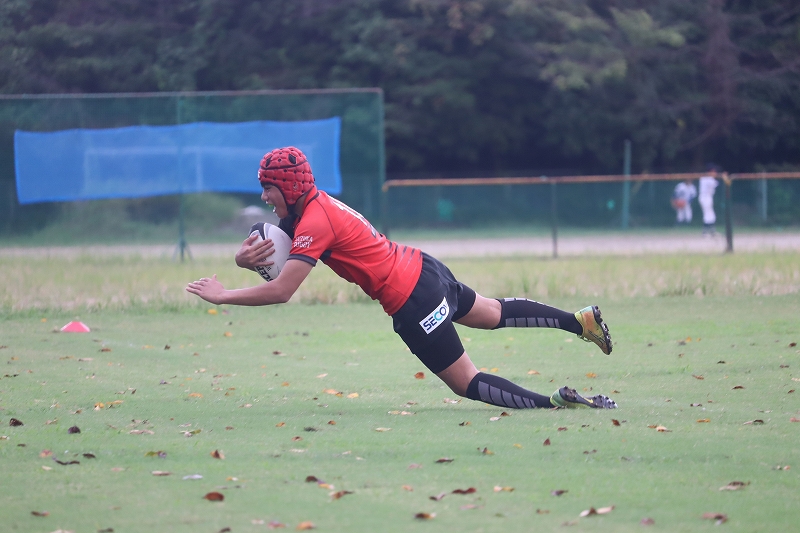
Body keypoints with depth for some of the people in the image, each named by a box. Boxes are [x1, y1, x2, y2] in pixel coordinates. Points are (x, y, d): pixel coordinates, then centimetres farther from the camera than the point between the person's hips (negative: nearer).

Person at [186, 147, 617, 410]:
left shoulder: (314, 224, -21)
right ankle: (581, 320, 36)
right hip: (424, 268, 9)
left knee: (466, 384, -4)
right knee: (495, 313, 29)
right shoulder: (311, 206, 6)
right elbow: (268, 252, 10)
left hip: (412, 303, -9)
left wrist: (222, 296, -20)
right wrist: (245, 257, -13)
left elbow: (280, 291, -27)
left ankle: (554, 404, -12)